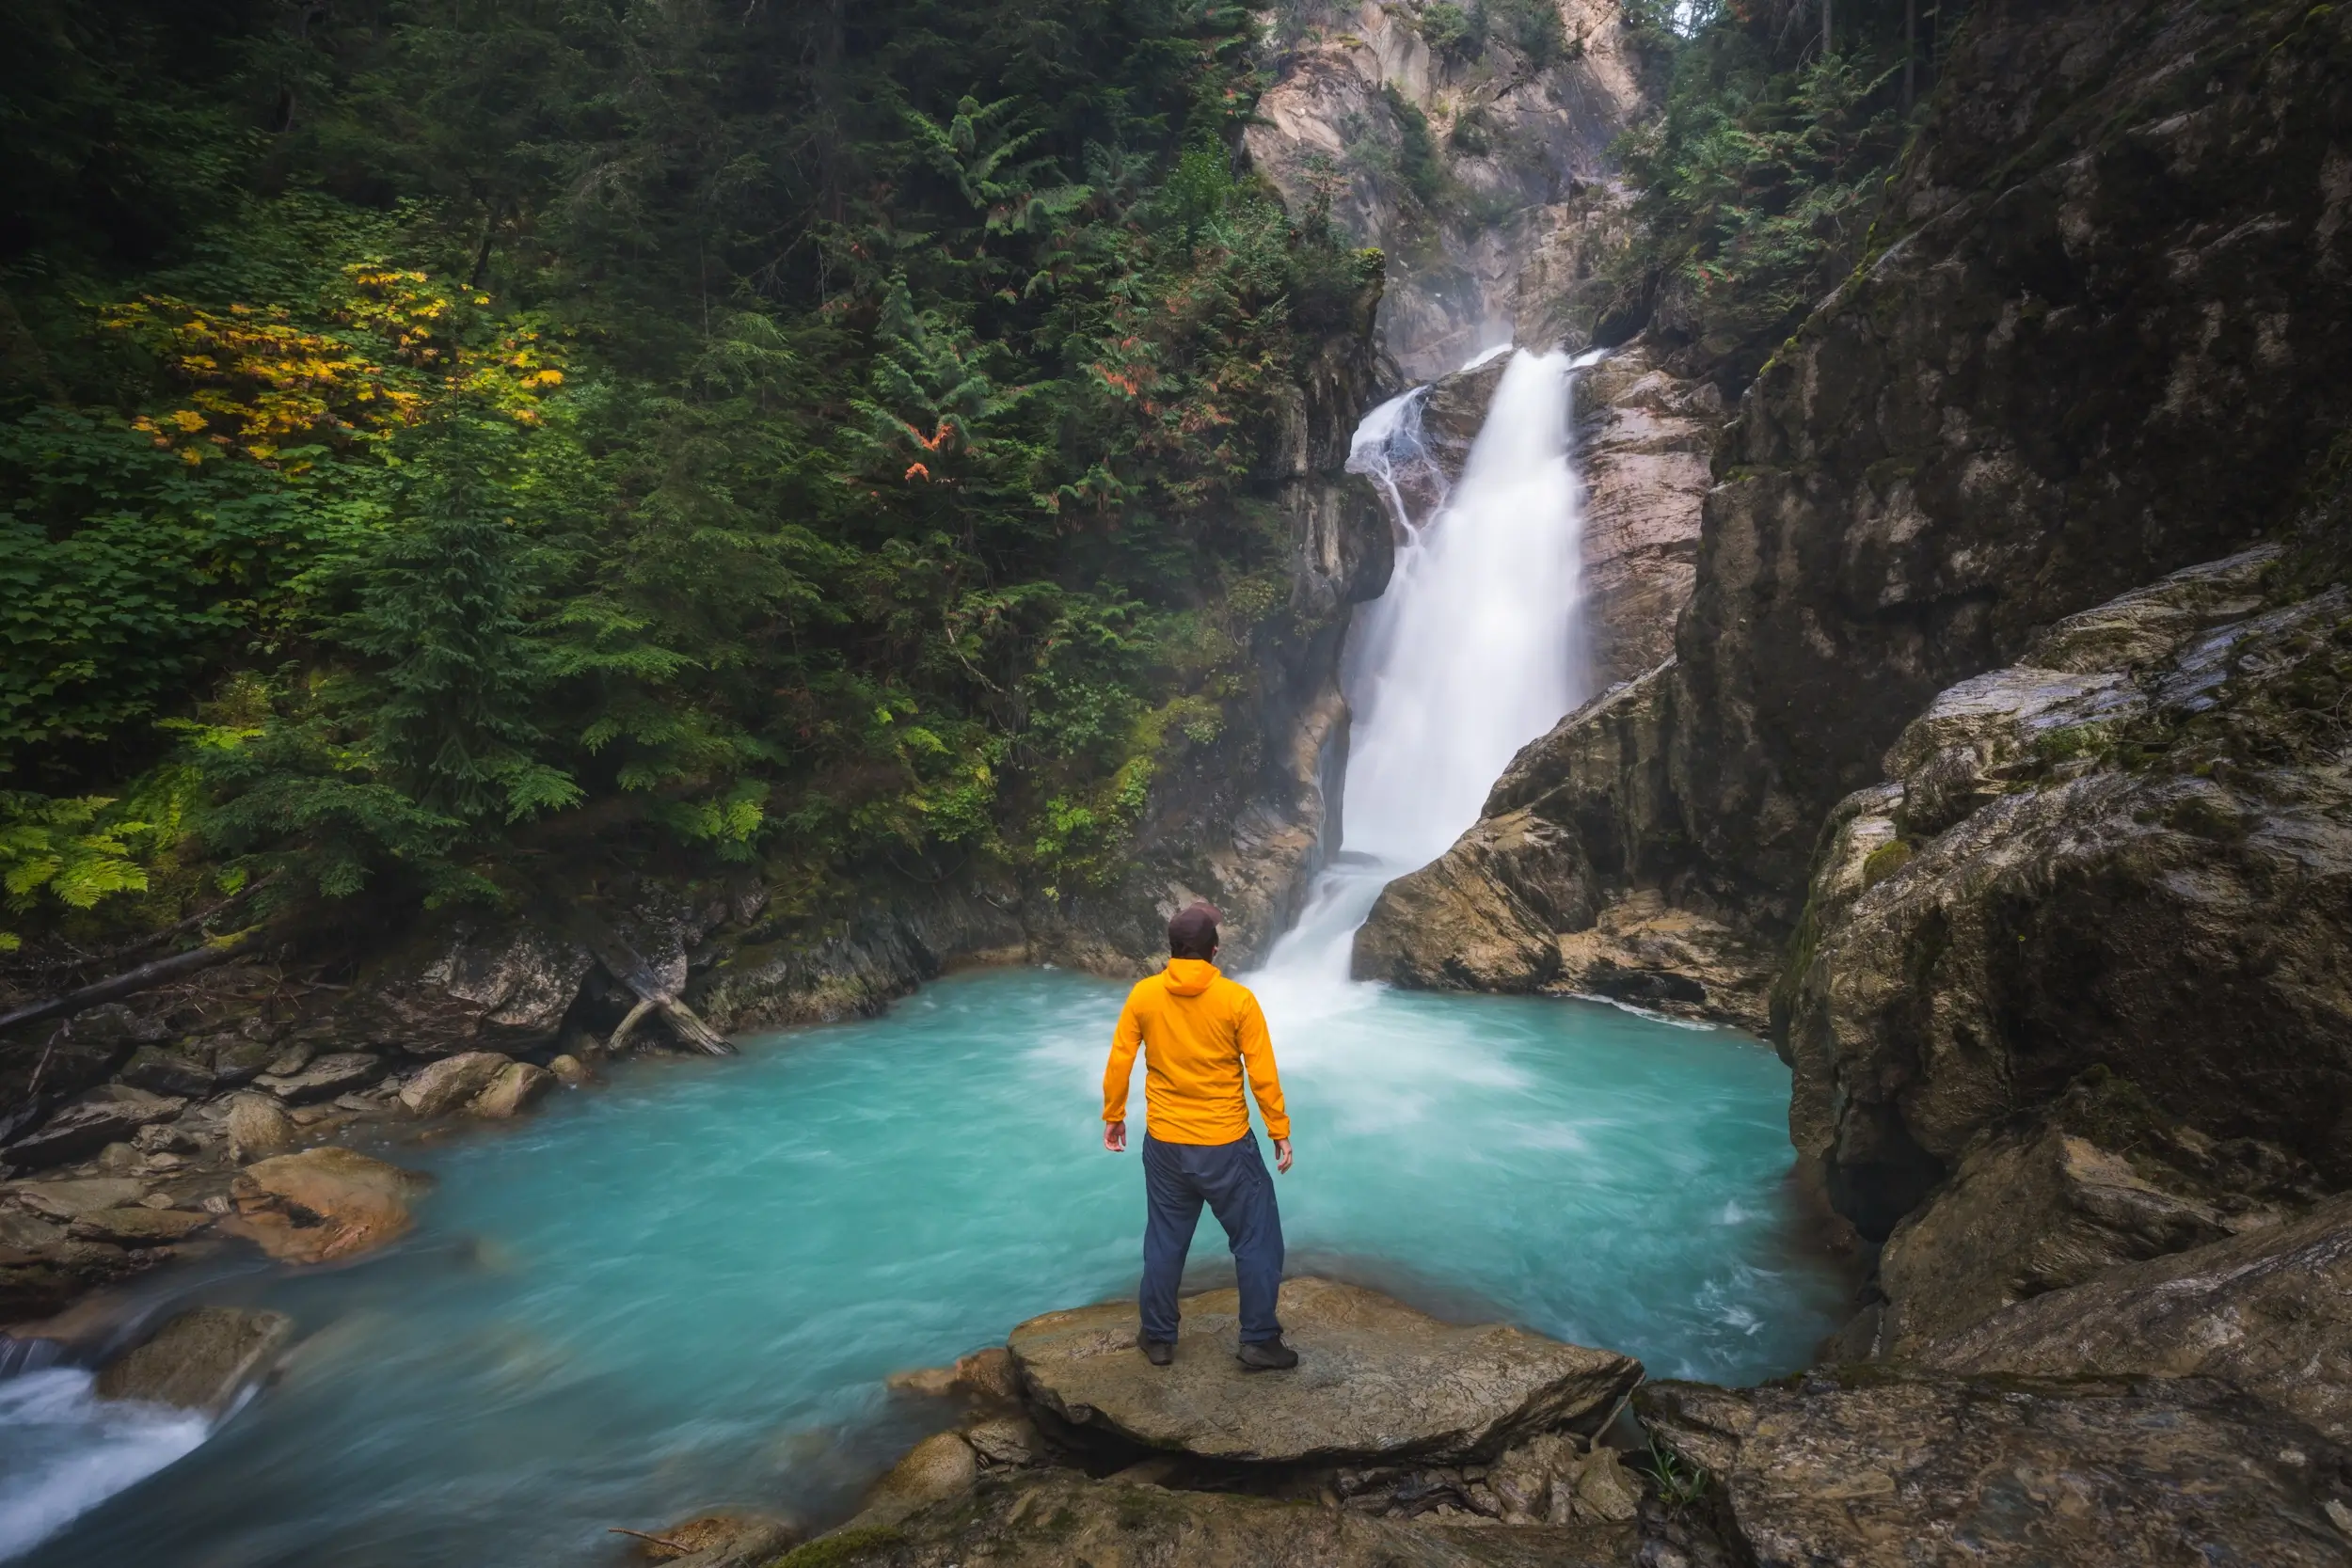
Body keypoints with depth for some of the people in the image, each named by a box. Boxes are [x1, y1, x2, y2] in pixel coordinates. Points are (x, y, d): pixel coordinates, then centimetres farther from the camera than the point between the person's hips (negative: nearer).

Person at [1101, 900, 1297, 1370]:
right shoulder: (1237, 999, -13)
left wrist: (1113, 1116, 14)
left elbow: (1119, 1062, 0)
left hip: (1164, 1143, 3)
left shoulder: (1143, 995, -6)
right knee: (1257, 1242, 13)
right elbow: (1263, 1074, -10)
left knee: (1164, 1243, 18)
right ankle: (1260, 1341, 19)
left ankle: (1159, 1339, 29)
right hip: (1226, 1144, -3)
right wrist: (1280, 1132, 0)